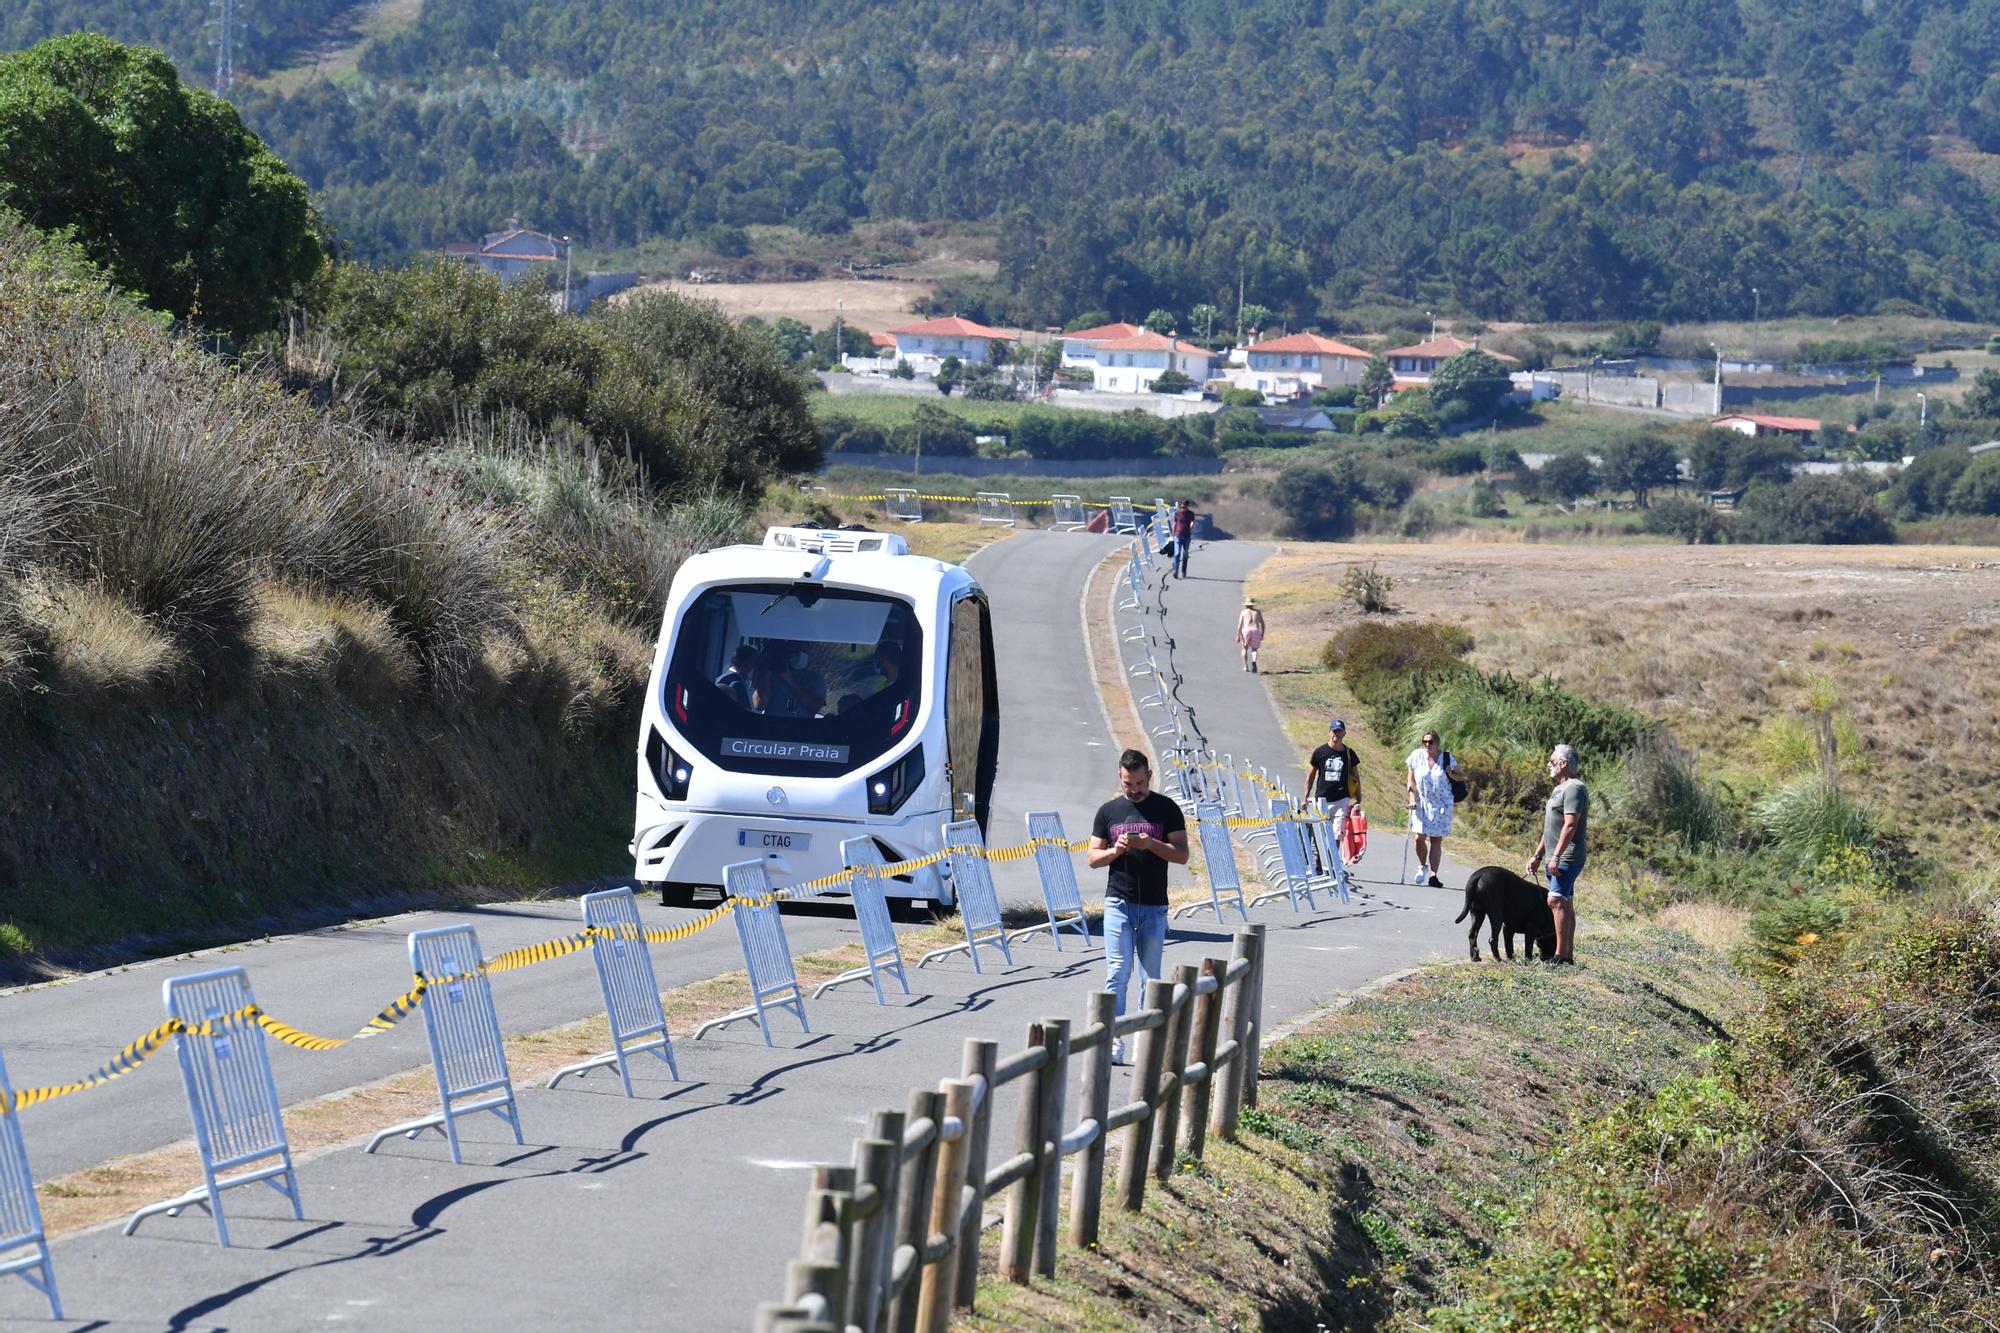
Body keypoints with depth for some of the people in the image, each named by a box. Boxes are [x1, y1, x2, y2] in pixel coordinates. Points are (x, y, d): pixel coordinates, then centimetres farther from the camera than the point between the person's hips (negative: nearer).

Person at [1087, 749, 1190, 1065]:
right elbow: (1092, 858, 9)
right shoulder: (1108, 811, 8)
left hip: (1154, 907, 0)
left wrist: (1151, 844, -16)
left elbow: (1182, 854, 0)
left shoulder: (1167, 809, 4)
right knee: (1117, 973, -9)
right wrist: (1115, 851, -11)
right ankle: (1114, 1042, -11)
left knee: (1150, 978, 3)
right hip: (1118, 903, 0)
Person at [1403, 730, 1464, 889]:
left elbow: (1463, 776, 4)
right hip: (1421, 803, 0)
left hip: (1441, 804, 0)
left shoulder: (1447, 759, -2)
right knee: (1420, 837, -8)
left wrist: (1451, 774, -17)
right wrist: (1412, 799, -5)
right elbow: (1411, 781, 5)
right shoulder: (1417, 756, -1)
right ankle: (1422, 866, 20)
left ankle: (1433, 875, -2)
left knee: (1436, 840, -2)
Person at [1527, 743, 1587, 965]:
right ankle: (1568, 955, 12)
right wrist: (1537, 855, 24)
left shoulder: (1574, 789, -13)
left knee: (1557, 901, -17)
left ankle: (1562, 954, -20)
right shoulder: (1560, 789, 21)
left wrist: (1556, 856, -25)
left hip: (1566, 857, -11)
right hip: (1555, 858, 11)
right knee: (1565, 903, 10)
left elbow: (1570, 826, -21)